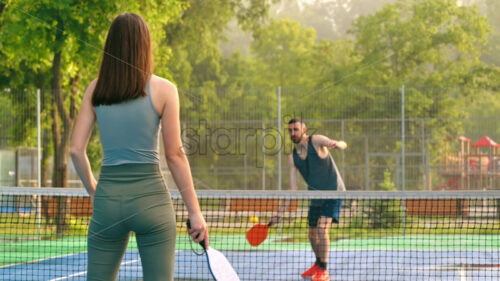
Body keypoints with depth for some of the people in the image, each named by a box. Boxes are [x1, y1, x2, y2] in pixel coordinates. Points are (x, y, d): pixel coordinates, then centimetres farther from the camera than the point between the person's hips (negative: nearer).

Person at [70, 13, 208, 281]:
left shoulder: (95, 90, 5)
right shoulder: (163, 90, -3)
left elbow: (76, 150, 5)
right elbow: (175, 155, -4)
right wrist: (195, 211, 0)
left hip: (108, 198, 3)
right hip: (150, 196, -2)